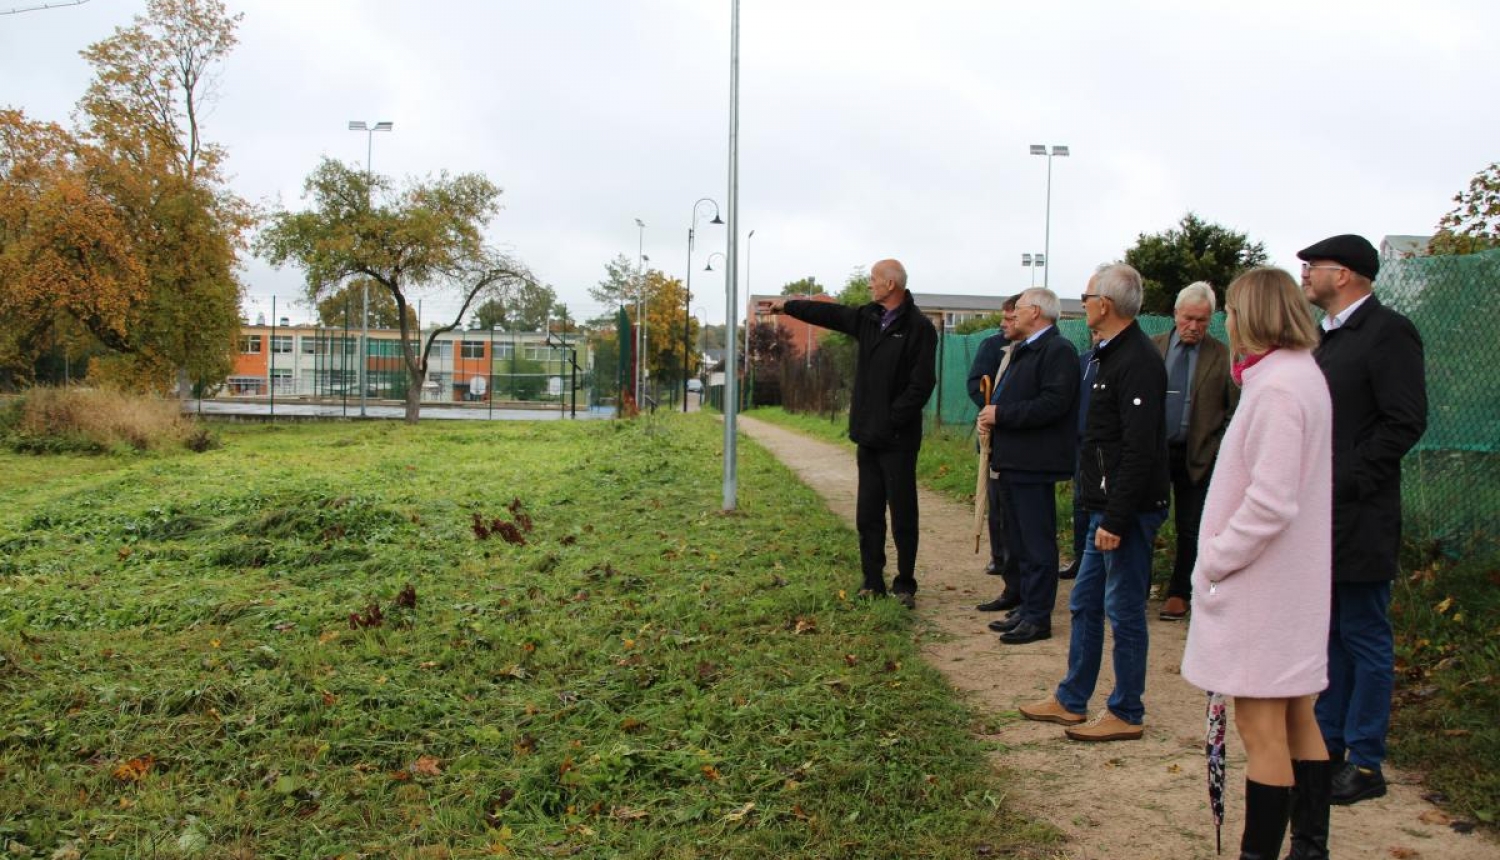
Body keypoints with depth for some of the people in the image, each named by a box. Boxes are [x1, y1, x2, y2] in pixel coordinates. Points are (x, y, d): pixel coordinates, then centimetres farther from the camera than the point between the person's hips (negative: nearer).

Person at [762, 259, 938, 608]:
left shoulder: (919, 327, -11)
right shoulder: (868, 318, 10)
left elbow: (921, 384, -17)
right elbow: (828, 314, 23)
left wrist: (892, 419, -17)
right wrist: (787, 306, 29)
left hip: (897, 440, -7)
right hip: (868, 436, 7)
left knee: (903, 516, 2)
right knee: (867, 515, 10)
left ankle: (904, 586, 12)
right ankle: (872, 584, 19)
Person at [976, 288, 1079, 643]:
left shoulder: (1058, 350, -12)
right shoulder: (1023, 350, 20)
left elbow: (1052, 404, -23)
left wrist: (1001, 414, -18)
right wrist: (991, 415, 4)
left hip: (1034, 463, -10)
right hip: (1014, 460, 10)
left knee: (1037, 543, -4)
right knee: (1020, 543, 15)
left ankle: (1038, 618, 1)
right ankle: (1027, 608, 24)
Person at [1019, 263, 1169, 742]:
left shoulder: (1137, 362, -18)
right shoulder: (1114, 355, 14)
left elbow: (1139, 451, -24)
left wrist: (1116, 520, -24)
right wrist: (1105, 514, 18)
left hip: (1127, 510, -10)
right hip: (1106, 507, 10)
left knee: (1124, 611, 1)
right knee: (1085, 605, 16)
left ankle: (1127, 715, 14)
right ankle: (1070, 701, 27)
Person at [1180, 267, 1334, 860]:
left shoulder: (1277, 388, -21)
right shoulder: (1304, 374, 11)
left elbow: (1270, 503, -26)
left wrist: (1214, 561, -14)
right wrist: (1220, 557, 11)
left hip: (1263, 585, -10)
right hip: (1294, 581, 10)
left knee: (1261, 726, -1)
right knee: (1298, 720, 18)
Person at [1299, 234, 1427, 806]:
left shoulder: (1387, 332, -11)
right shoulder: (1324, 335, 16)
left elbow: (1405, 422, -18)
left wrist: (1345, 481, -20)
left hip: (1357, 515, -9)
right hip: (1318, 513, 9)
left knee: (1365, 638, 1)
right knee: (1328, 635, 15)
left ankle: (1366, 764, 11)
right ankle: (1327, 745, 27)